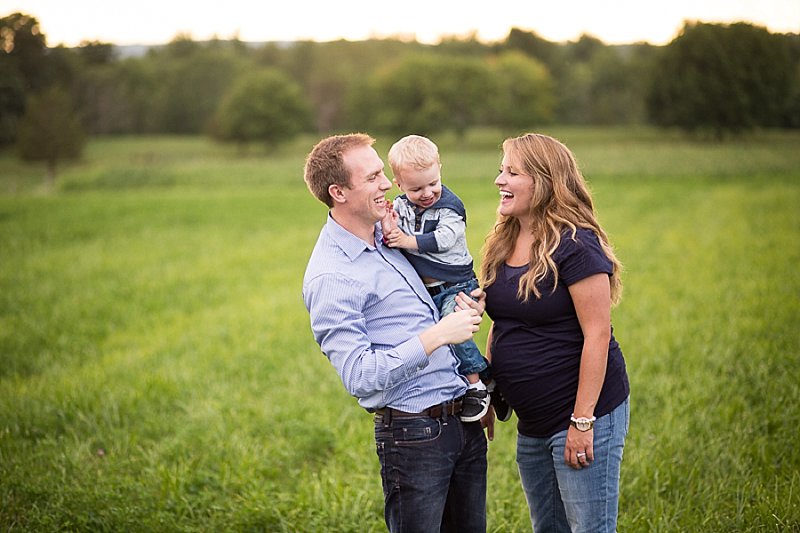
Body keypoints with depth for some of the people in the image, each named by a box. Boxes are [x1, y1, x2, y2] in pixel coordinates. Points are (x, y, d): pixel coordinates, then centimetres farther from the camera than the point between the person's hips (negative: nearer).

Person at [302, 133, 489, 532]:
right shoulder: (329, 278, -17)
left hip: (463, 421, 8)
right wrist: (438, 335, -23)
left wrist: (463, 310, 8)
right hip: (413, 434, -8)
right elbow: (360, 376, -22)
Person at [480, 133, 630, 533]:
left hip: (581, 414, -8)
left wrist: (583, 421, -20)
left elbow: (597, 335, -19)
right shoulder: (503, 244, 7)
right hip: (532, 423, 8)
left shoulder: (575, 245, -17)